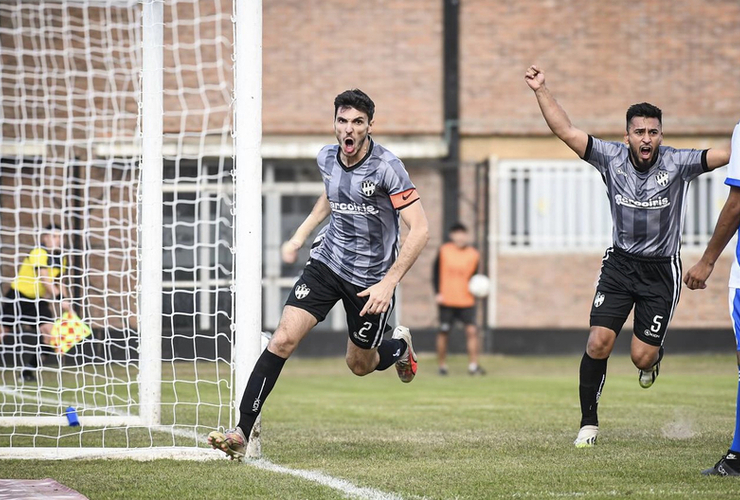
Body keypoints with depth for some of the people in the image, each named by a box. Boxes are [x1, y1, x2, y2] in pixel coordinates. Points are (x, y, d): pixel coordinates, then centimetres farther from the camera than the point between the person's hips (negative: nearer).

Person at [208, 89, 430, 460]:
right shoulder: (327, 159, -2)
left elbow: (420, 229, -22)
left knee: (360, 365, 13)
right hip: (327, 262, 4)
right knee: (283, 339, -14)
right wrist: (299, 237, 20)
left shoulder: (386, 167, -20)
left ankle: (399, 346, 50)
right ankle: (242, 432, -15)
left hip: (371, 277, -4)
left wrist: (389, 282, -25)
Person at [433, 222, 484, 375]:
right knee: (443, 333, 4)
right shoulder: (444, 251, 0)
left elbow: (475, 276, 9)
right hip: (446, 300, 0)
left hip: (467, 301, 0)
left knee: (471, 331, -10)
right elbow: (436, 271, 4)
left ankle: (473, 365, -7)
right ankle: (442, 365, 17)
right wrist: (438, 292, -4)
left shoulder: (473, 255, 2)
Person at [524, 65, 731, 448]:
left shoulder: (678, 164, -12)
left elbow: (726, 155, -18)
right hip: (620, 264, 1)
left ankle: (654, 356, 38)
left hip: (661, 272, -1)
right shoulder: (611, 158, -8)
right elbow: (566, 132, -9)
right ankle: (589, 423, 2)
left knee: (641, 357, -3)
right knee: (599, 342, -12)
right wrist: (541, 91, -17)